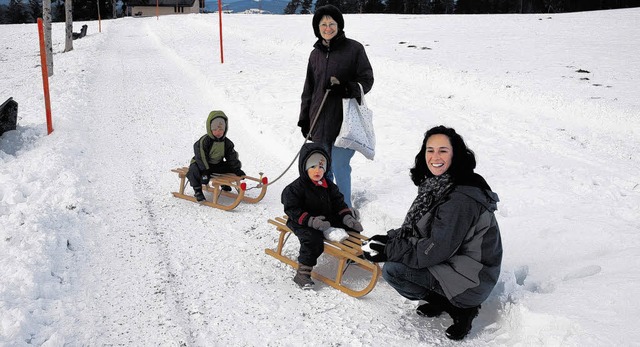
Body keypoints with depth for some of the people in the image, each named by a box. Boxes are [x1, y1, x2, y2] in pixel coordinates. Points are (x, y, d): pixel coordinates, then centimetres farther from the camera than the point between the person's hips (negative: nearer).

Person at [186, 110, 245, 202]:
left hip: (217, 165, 5)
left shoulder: (227, 143, -2)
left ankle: (225, 184, 20)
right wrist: (205, 171, -33)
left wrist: (237, 169, -10)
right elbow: (200, 157, -25)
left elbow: (232, 157, 2)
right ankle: (197, 190, -19)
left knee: (231, 167, -1)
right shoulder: (204, 141, -20)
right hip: (203, 164, -5)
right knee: (194, 170, -36)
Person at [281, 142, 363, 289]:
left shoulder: (329, 185, 6)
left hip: (327, 219, 7)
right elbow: (292, 209, -19)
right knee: (313, 239, -35)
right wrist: (311, 221, -31)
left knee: (352, 227, 6)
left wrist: (347, 217, -7)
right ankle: (302, 274, -26)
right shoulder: (296, 187, -15)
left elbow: (338, 202, 12)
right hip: (303, 223, -7)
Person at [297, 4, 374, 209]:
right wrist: (304, 118, 14)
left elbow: (366, 80, -3)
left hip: (344, 121, -5)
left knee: (340, 167, -6)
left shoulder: (354, 49, -4)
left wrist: (347, 88, -22)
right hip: (320, 121, 5)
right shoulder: (316, 54, 12)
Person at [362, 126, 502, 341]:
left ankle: (459, 307, -3)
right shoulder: (436, 185, 3)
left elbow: (437, 250, -25)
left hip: (471, 280, -9)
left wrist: (389, 252, -19)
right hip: (451, 262, 9)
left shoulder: (461, 199, -26)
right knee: (396, 246, 5)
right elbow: (417, 230, 11)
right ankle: (440, 300, 11)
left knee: (392, 270, -17)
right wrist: (390, 239, -4)